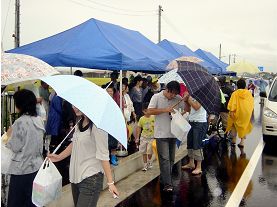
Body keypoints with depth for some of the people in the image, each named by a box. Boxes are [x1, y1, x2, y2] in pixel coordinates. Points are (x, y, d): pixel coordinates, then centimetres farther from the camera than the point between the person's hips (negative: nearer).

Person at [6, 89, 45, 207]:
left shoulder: (20, 122, -18)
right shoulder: (39, 120, 4)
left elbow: (15, 148, -13)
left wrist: (10, 136, 3)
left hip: (22, 169, -7)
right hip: (37, 166, 7)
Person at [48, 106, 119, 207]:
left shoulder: (97, 125, -17)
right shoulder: (79, 123, 8)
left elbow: (103, 155, -18)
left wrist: (110, 182, -17)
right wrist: (59, 157, 17)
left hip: (91, 178, -8)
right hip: (76, 176, 8)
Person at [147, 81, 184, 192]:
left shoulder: (178, 98, 6)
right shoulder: (156, 97, -5)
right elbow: (149, 111, -12)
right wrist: (165, 110, -18)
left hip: (173, 133, 5)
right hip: (161, 133, -5)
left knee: (171, 159, 12)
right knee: (164, 159, -8)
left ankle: (163, 179, 27)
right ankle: (167, 184, -6)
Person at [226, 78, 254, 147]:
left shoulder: (235, 93, -7)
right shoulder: (249, 93, 3)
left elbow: (233, 103, -15)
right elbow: (252, 104, 8)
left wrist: (231, 111, -16)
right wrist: (250, 112, 15)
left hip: (237, 112, -2)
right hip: (247, 113, 2)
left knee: (234, 125, 16)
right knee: (244, 126, 12)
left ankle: (234, 140, 15)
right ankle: (242, 142, 9)